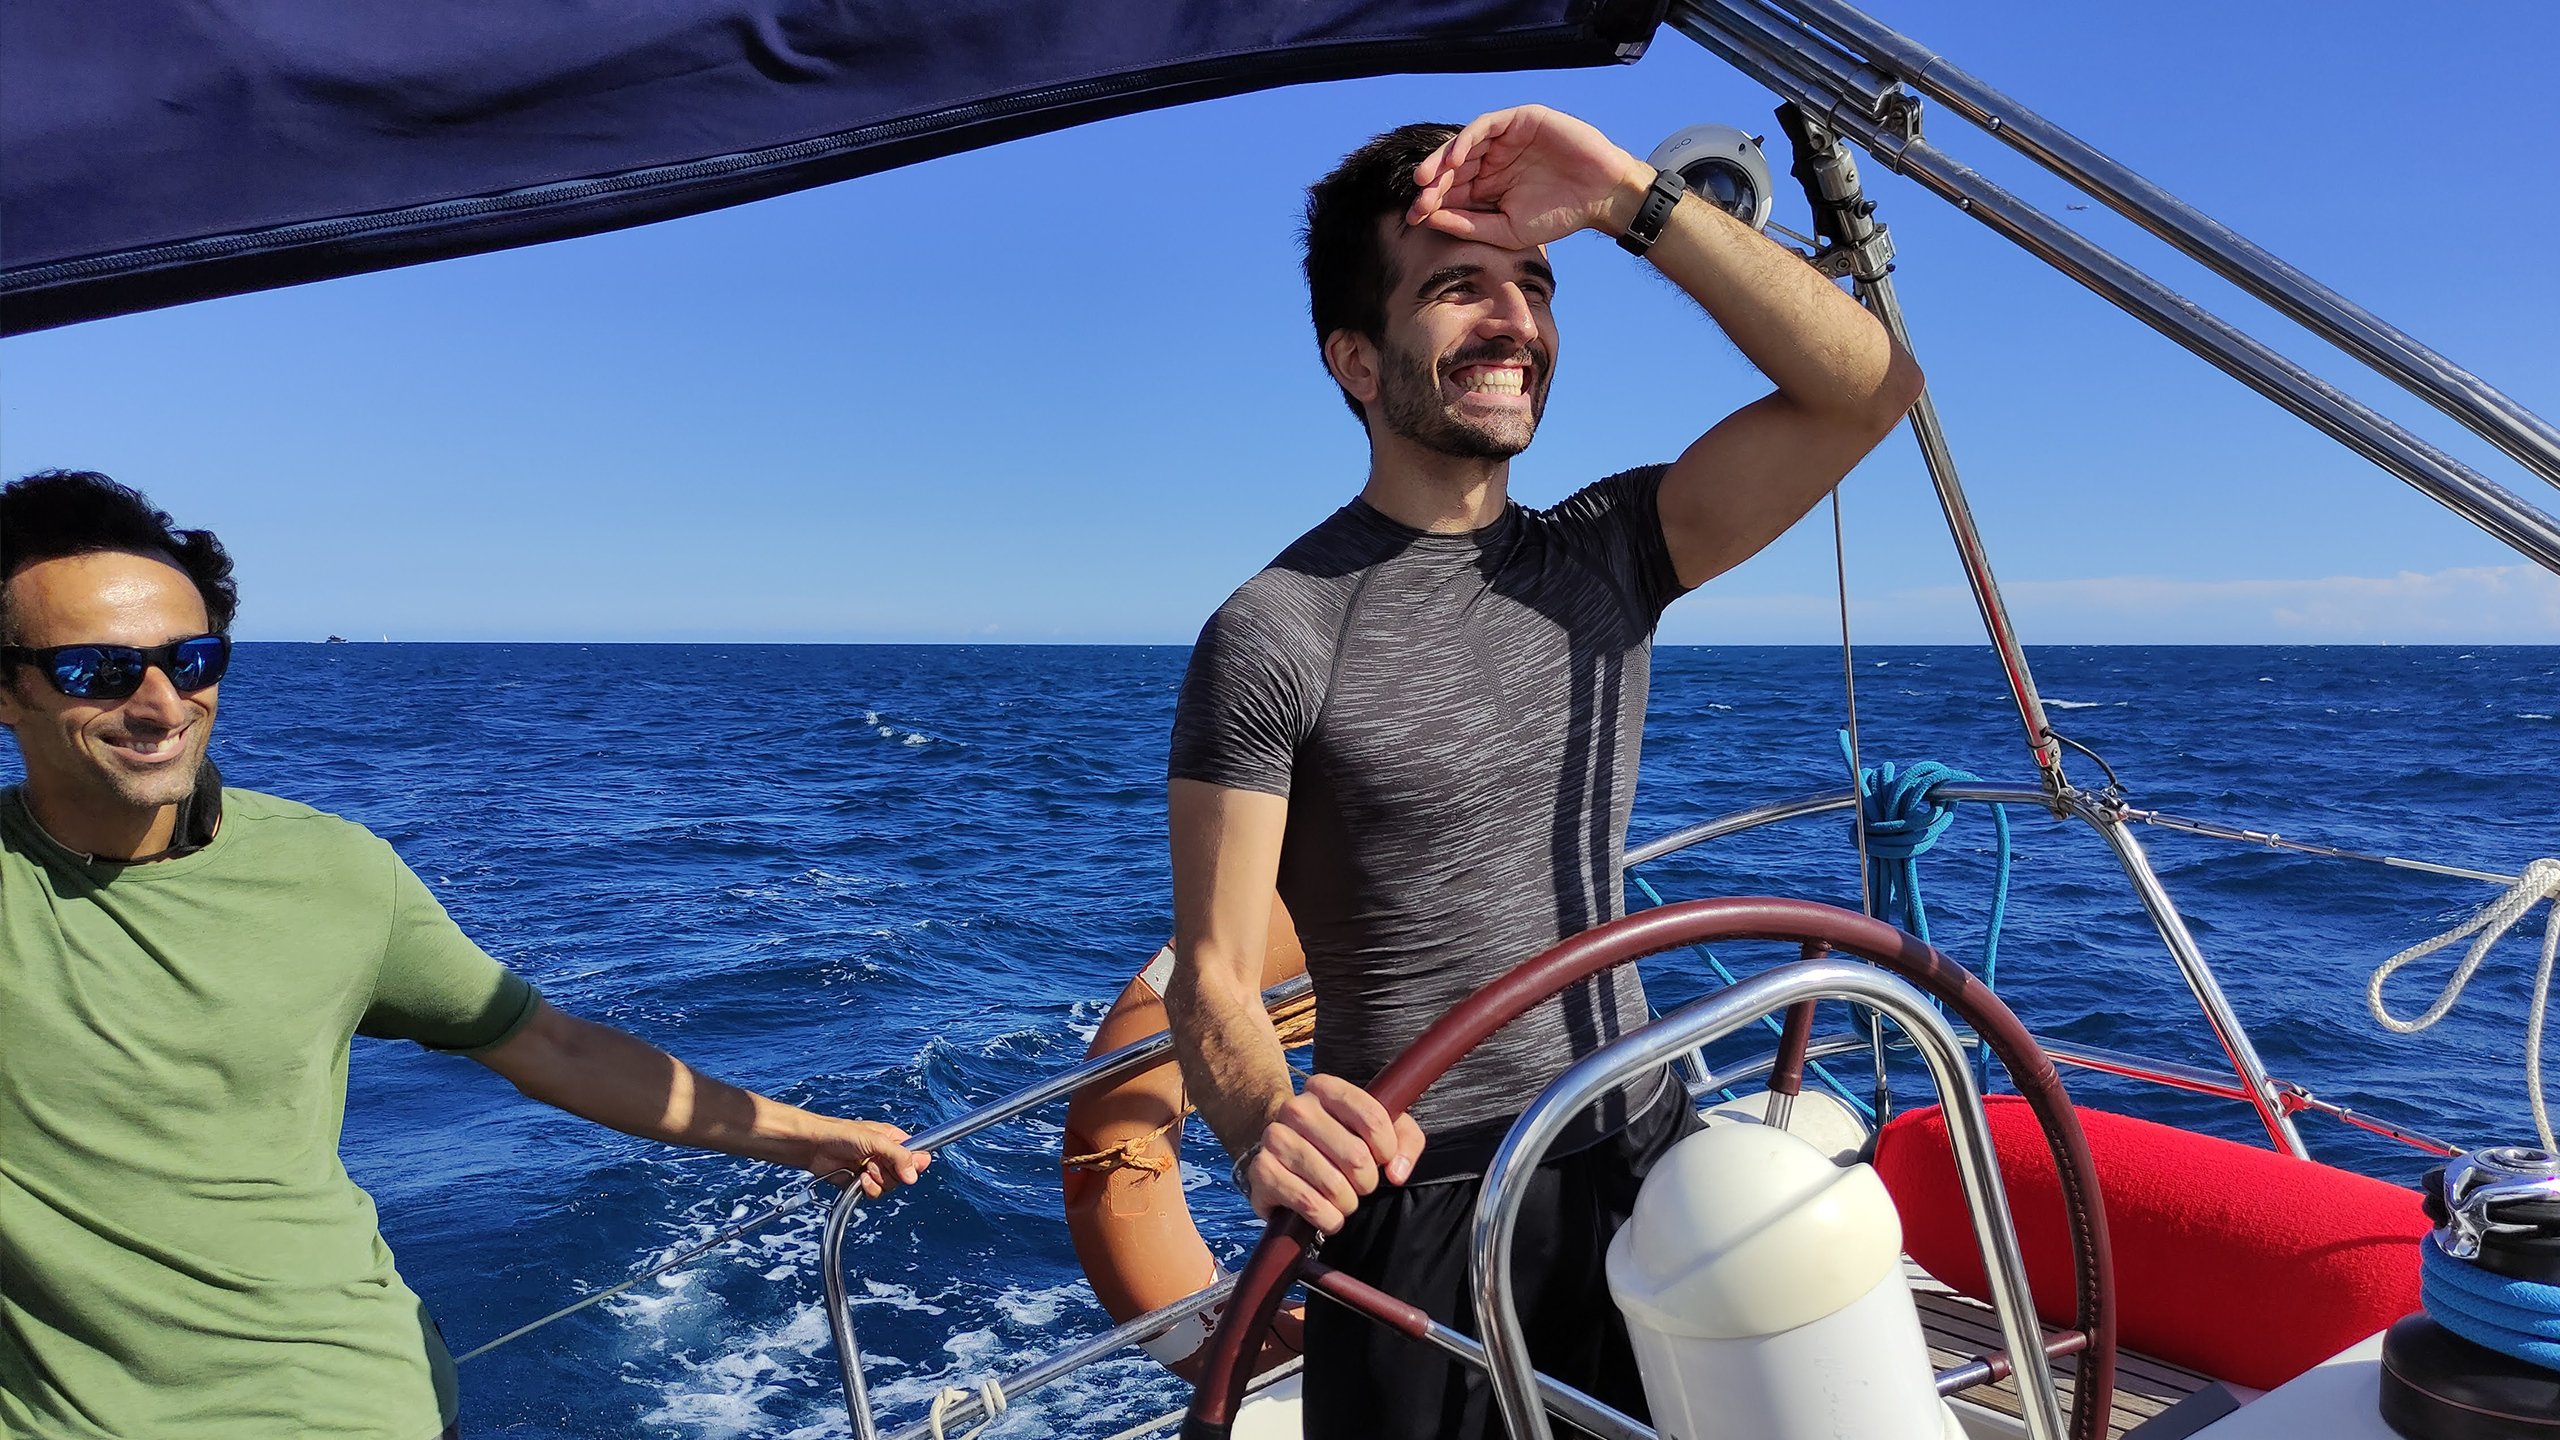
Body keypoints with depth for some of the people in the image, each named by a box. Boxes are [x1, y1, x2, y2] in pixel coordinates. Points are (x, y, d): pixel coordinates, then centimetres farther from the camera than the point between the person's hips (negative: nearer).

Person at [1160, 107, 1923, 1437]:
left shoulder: (1609, 555, 2)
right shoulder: (1274, 638, -13)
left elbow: (1871, 386, -7)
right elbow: (1212, 977, -16)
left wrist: (1631, 201, -14)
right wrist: (1268, 1122, -38)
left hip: (1646, 1170, 5)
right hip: (1429, 1216, -4)